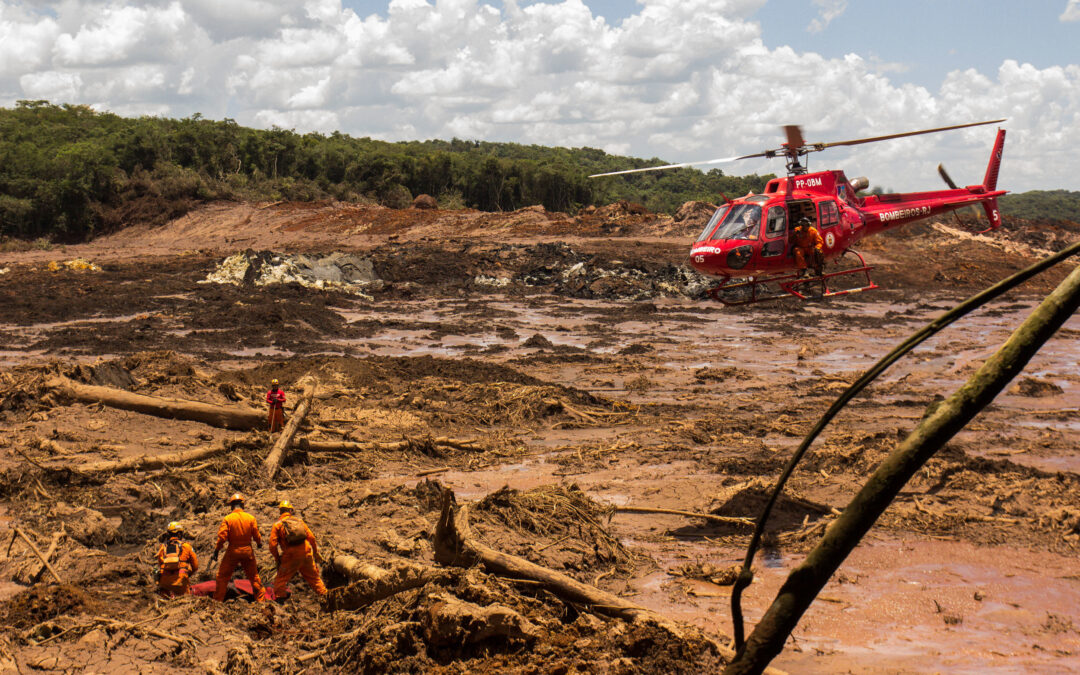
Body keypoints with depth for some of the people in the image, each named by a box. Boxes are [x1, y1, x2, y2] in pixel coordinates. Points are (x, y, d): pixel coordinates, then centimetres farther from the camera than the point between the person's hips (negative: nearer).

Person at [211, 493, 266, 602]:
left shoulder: (227, 519, -10)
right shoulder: (251, 518, -3)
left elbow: (222, 537, -13)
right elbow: (257, 535, 2)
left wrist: (216, 550, -1)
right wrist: (259, 543, 23)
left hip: (233, 550, -2)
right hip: (247, 551, 2)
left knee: (223, 576, 11)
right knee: (253, 576, 15)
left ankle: (218, 599, 11)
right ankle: (260, 599, 17)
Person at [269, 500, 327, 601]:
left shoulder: (277, 524, 3)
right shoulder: (299, 521, 12)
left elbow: (273, 544, -5)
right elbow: (311, 537, 8)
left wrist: (277, 558, 6)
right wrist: (315, 552, 17)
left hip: (290, 556, -4)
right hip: (306, 553, 4)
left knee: (281, 578, 7)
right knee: (314, 576, 19)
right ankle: (324, 594, 26)